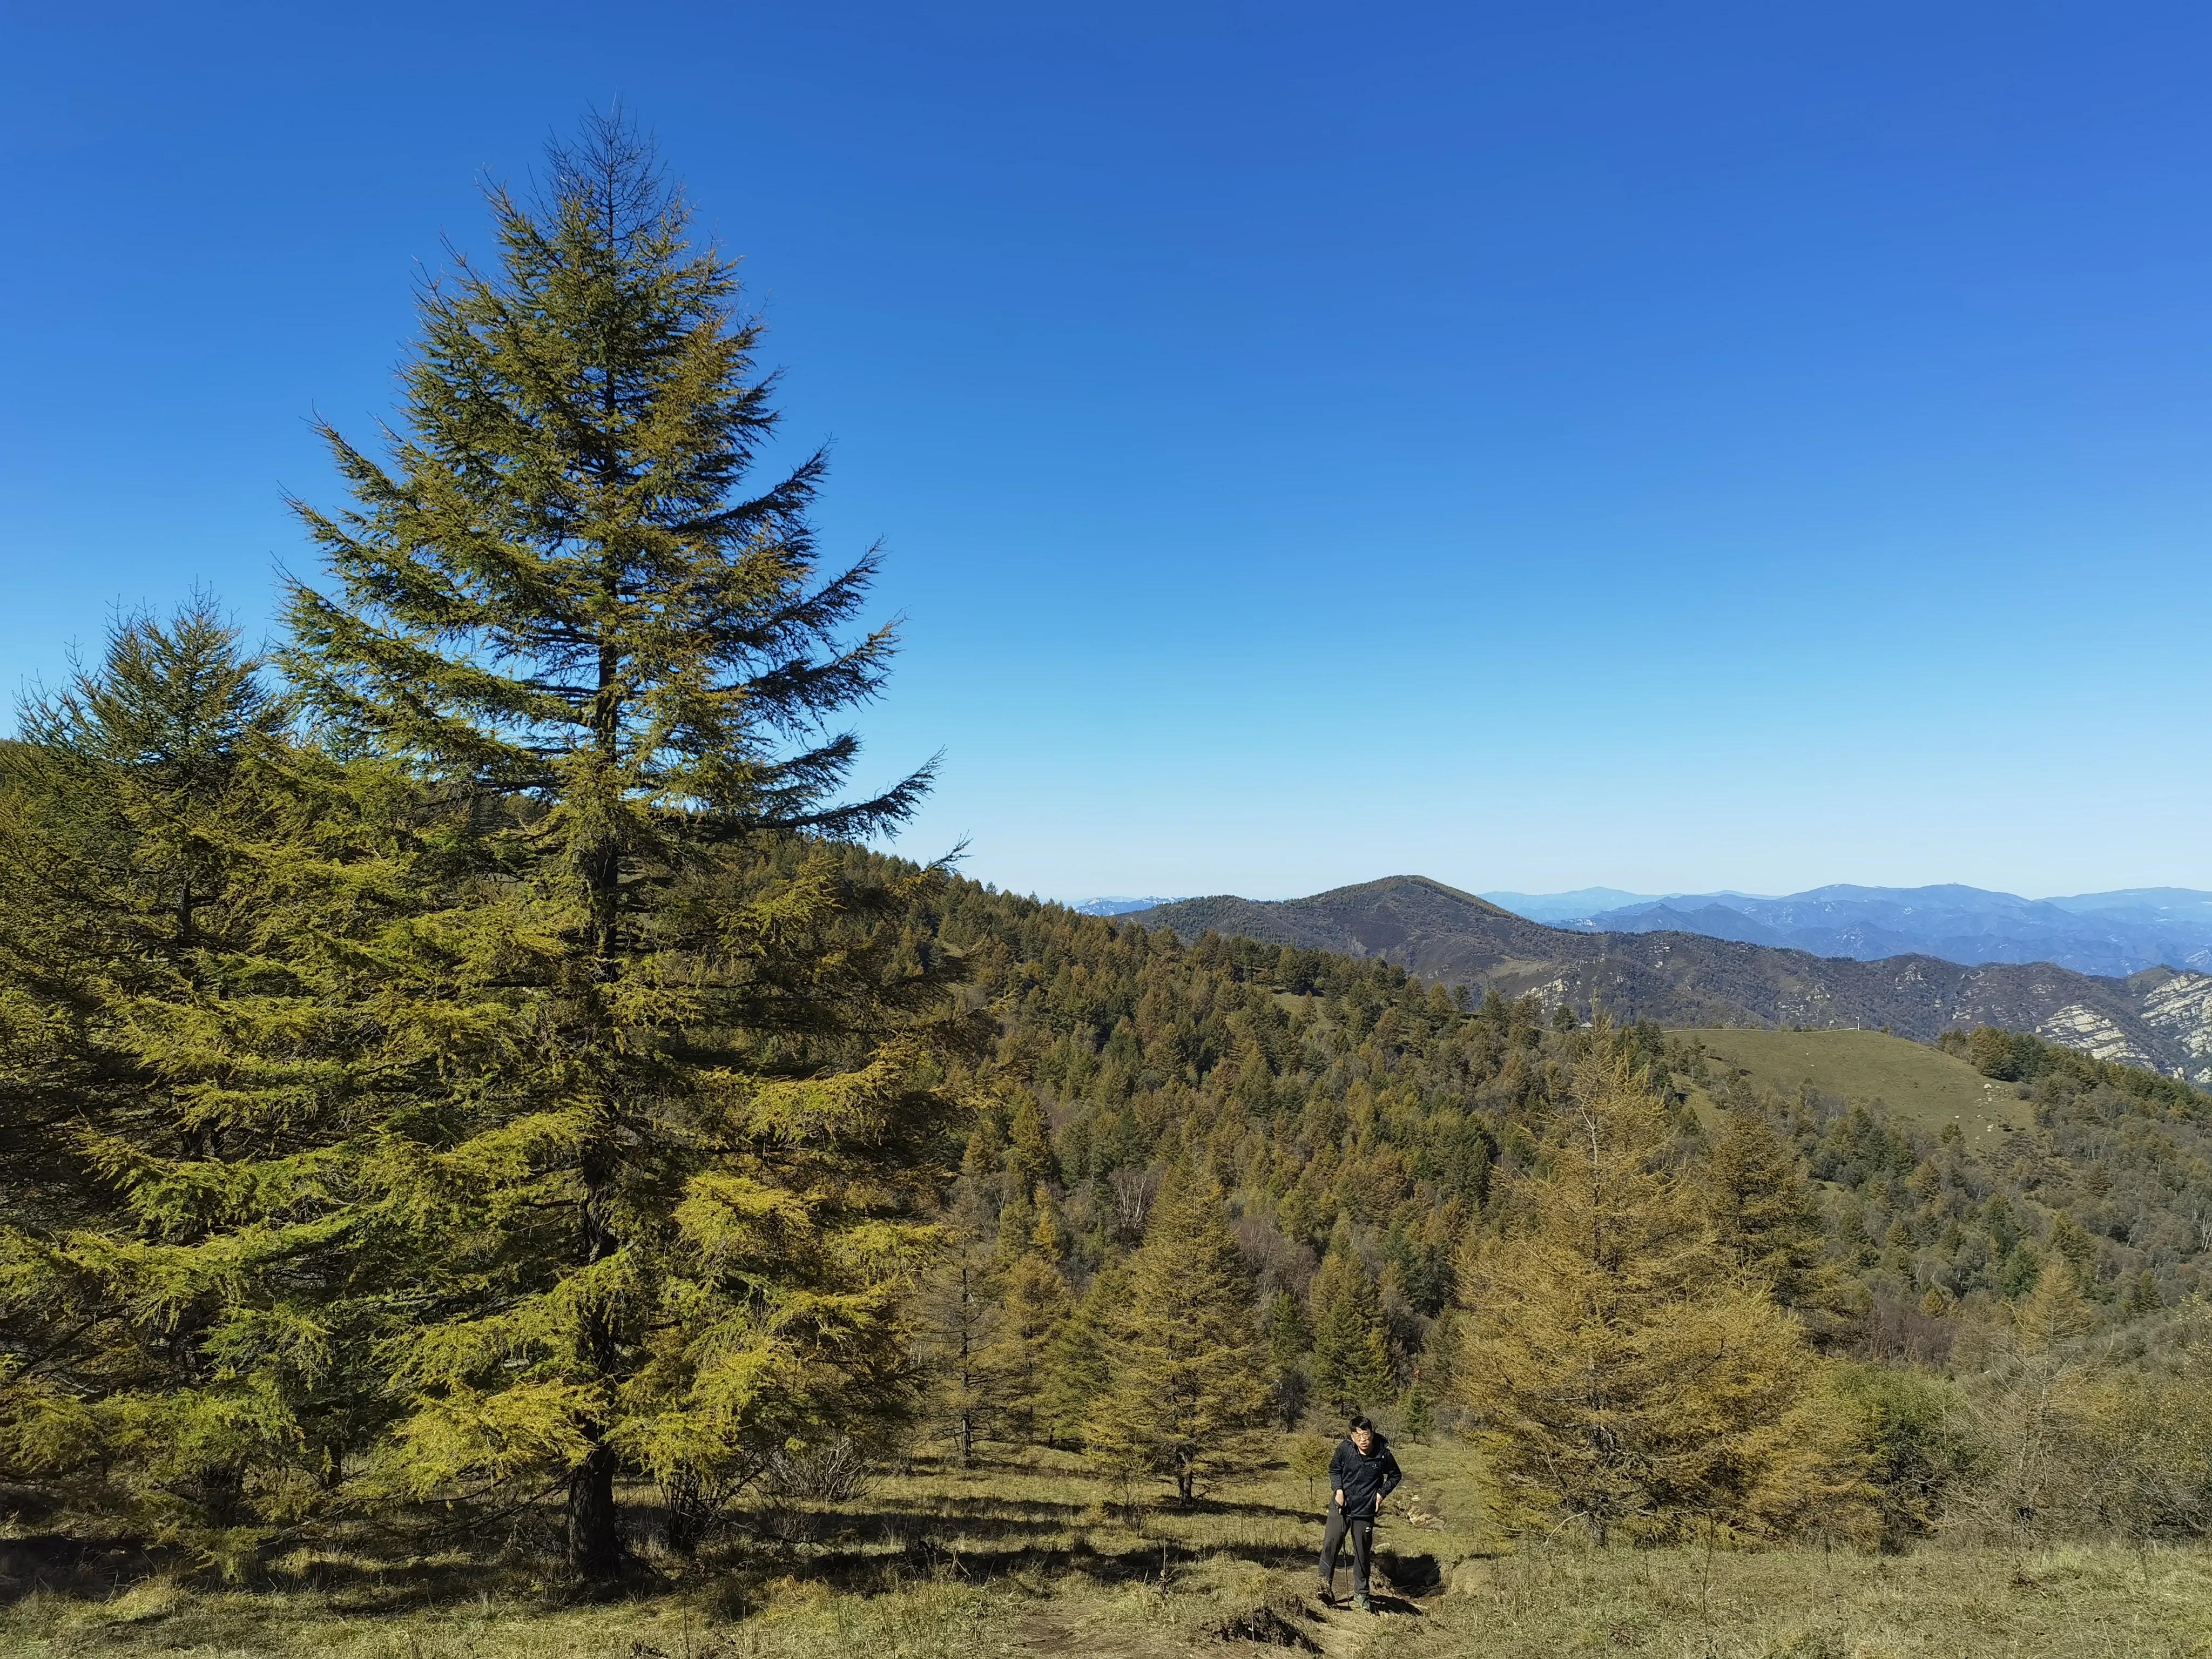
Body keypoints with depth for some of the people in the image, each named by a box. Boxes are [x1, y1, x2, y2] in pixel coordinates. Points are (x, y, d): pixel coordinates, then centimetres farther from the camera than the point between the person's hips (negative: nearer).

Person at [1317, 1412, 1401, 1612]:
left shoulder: (1383, 1454, -11)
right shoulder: (1345, 1449, -11)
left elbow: (1395, 1476, 8)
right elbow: (1334, 1470, 7)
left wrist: (1382, 1493, -4)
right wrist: (1338, 1489, -8)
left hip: (1365, 1512, 0)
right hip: (1341, 1507, 0)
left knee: (1362, 1554, 9)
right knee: (1330, 1544, -11)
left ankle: (1361, 1595, 24)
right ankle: (1325, 1585, 0)